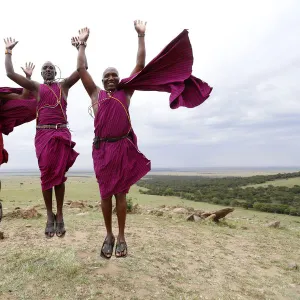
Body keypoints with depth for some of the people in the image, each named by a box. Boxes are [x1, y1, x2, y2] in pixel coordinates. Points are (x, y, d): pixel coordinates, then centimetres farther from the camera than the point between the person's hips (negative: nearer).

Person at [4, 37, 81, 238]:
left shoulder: (64, 86, 13)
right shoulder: (36, 87, 14)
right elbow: (10, 73, 8)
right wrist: (9, 51, 13)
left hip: (62, 134, -1)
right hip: (43, 134, 1)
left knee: (59, 175, 0)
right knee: (46, 175, 2)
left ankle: (60, 216, 7)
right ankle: (50, 216, 11)